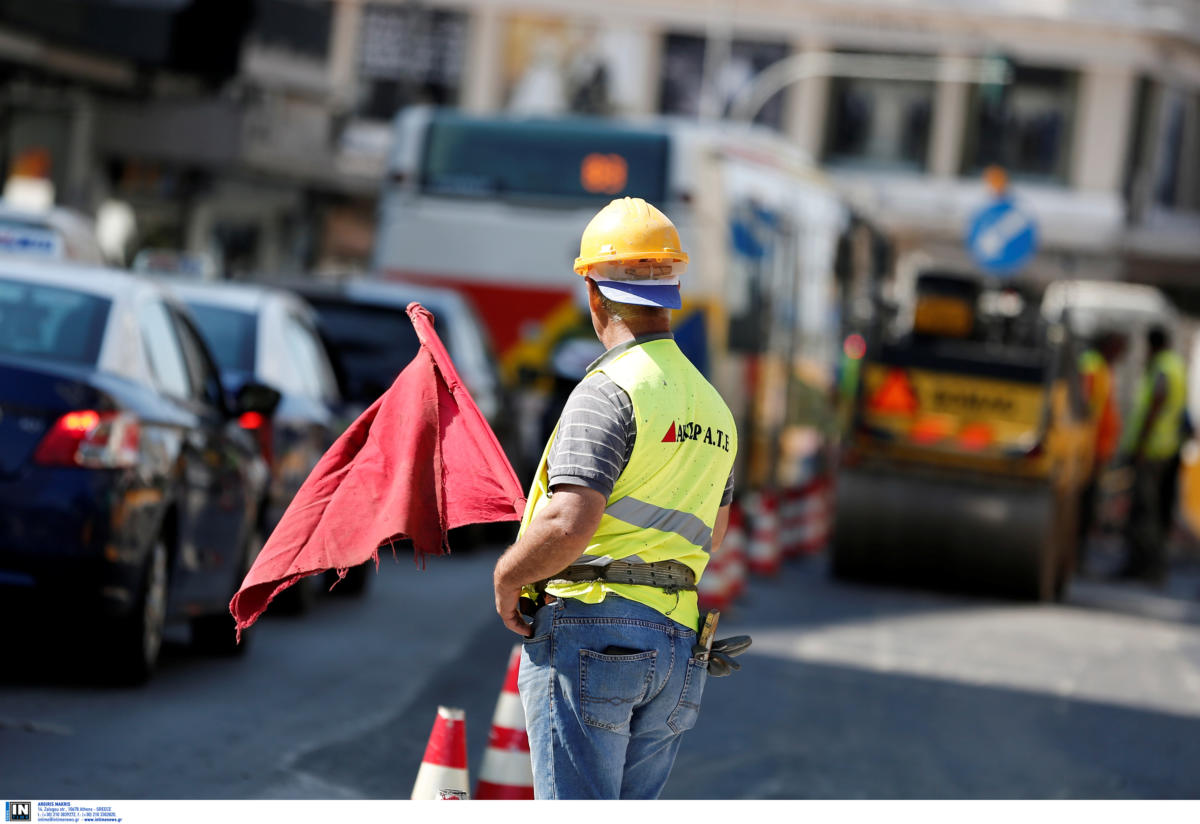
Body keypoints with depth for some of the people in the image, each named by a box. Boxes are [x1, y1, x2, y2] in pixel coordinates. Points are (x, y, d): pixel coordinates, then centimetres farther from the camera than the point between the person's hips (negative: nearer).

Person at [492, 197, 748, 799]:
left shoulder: (609, 392, -11)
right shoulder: (713, 408, 16)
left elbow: (569, 525, -22)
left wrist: (507, 576, -5)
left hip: (588, 635, -8)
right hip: (678, 642, 8)